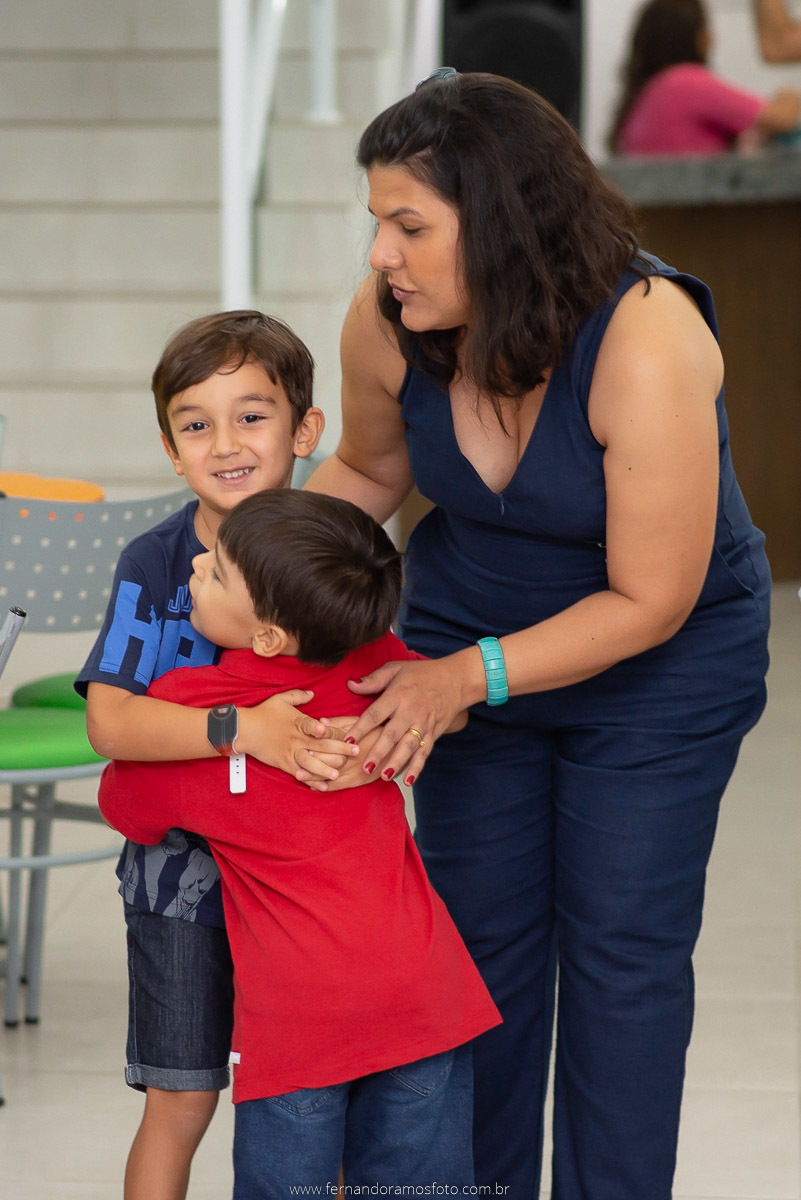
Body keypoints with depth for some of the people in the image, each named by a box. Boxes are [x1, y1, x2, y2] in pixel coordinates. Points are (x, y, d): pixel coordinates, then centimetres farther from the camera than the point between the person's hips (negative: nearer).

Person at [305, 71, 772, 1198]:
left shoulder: (647, 348, -34)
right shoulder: (387, 324, -19)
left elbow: (649, 600, -26)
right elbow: (366, 470, 4)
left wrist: (468, 678, -28)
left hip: (661, 666, -4)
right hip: (470, 640, 4)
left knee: (623, 951, -1)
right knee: (477, 935, 9)